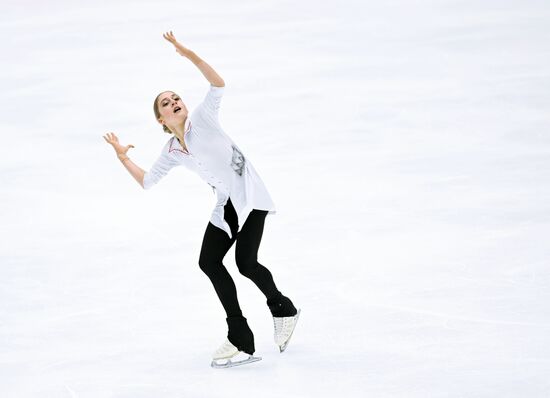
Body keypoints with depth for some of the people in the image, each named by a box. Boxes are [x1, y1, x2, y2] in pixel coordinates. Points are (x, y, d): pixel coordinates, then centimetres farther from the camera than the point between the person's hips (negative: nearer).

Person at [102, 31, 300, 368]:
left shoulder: (202, 119, -5)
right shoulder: (171, 152, 10)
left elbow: (219, 84, -21)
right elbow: (147, 181, 18)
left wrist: (189, 55, -29)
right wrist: (123, 157, 9)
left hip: (250, 196, -7)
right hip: (226, 205, 7)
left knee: (246, 263, -17)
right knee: (209, 261, -2)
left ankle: (283, 309, 12)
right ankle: (241, 339, 3)